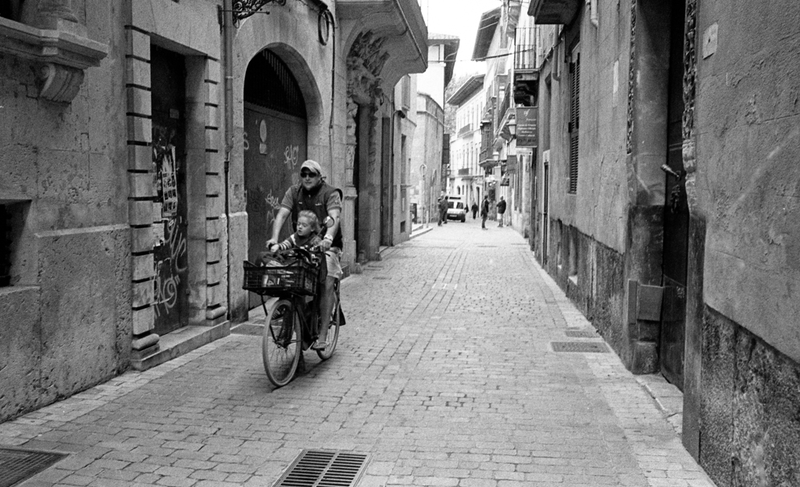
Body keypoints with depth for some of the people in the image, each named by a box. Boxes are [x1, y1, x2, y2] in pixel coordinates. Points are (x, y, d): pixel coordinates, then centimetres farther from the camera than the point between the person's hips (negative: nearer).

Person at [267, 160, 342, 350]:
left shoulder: (330, 193, -5)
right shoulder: (294, 192, 6)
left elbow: (334, 217, -22)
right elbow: (281, 214, -7)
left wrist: (328, 238, -41)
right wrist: (274, 237, -25)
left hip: (325, 247, -4)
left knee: (327, 283, -22)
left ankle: (322, 335, -19)